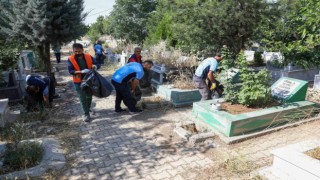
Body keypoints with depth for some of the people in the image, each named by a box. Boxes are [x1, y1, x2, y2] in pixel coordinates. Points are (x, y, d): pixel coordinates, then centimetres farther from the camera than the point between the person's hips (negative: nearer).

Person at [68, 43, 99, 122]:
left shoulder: (88, 57, -6)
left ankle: (88, 109, 41)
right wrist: (80, 72, -33)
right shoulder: (70, 59, -11)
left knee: (89, 96, 18)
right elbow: (70, 71, -17)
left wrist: (95, 66, -27)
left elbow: (98, 64, -2)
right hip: (79, 82, -3)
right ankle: (86, 114, 9)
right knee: (83, 98, -2)